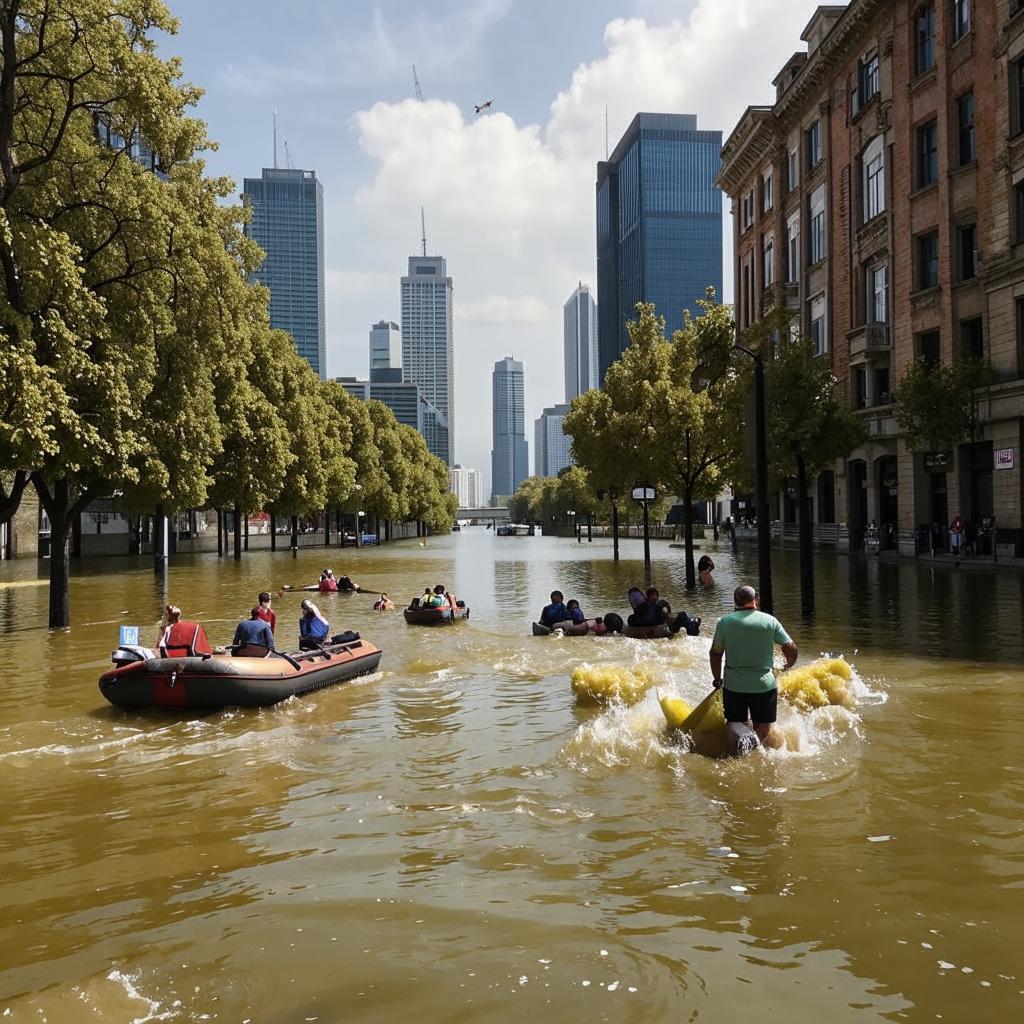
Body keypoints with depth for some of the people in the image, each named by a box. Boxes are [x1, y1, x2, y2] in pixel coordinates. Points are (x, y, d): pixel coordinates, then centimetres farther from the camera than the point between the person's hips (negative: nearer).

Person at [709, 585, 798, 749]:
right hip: (764, 685, -1)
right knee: (764, 733, 9)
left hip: (733, 686, 1)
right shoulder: (770, 620, -2)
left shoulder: (725, 622, 0)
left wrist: (717, 679, 17)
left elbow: (715, 654, 2)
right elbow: (791, 649, -1)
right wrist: (788, 665, 20)